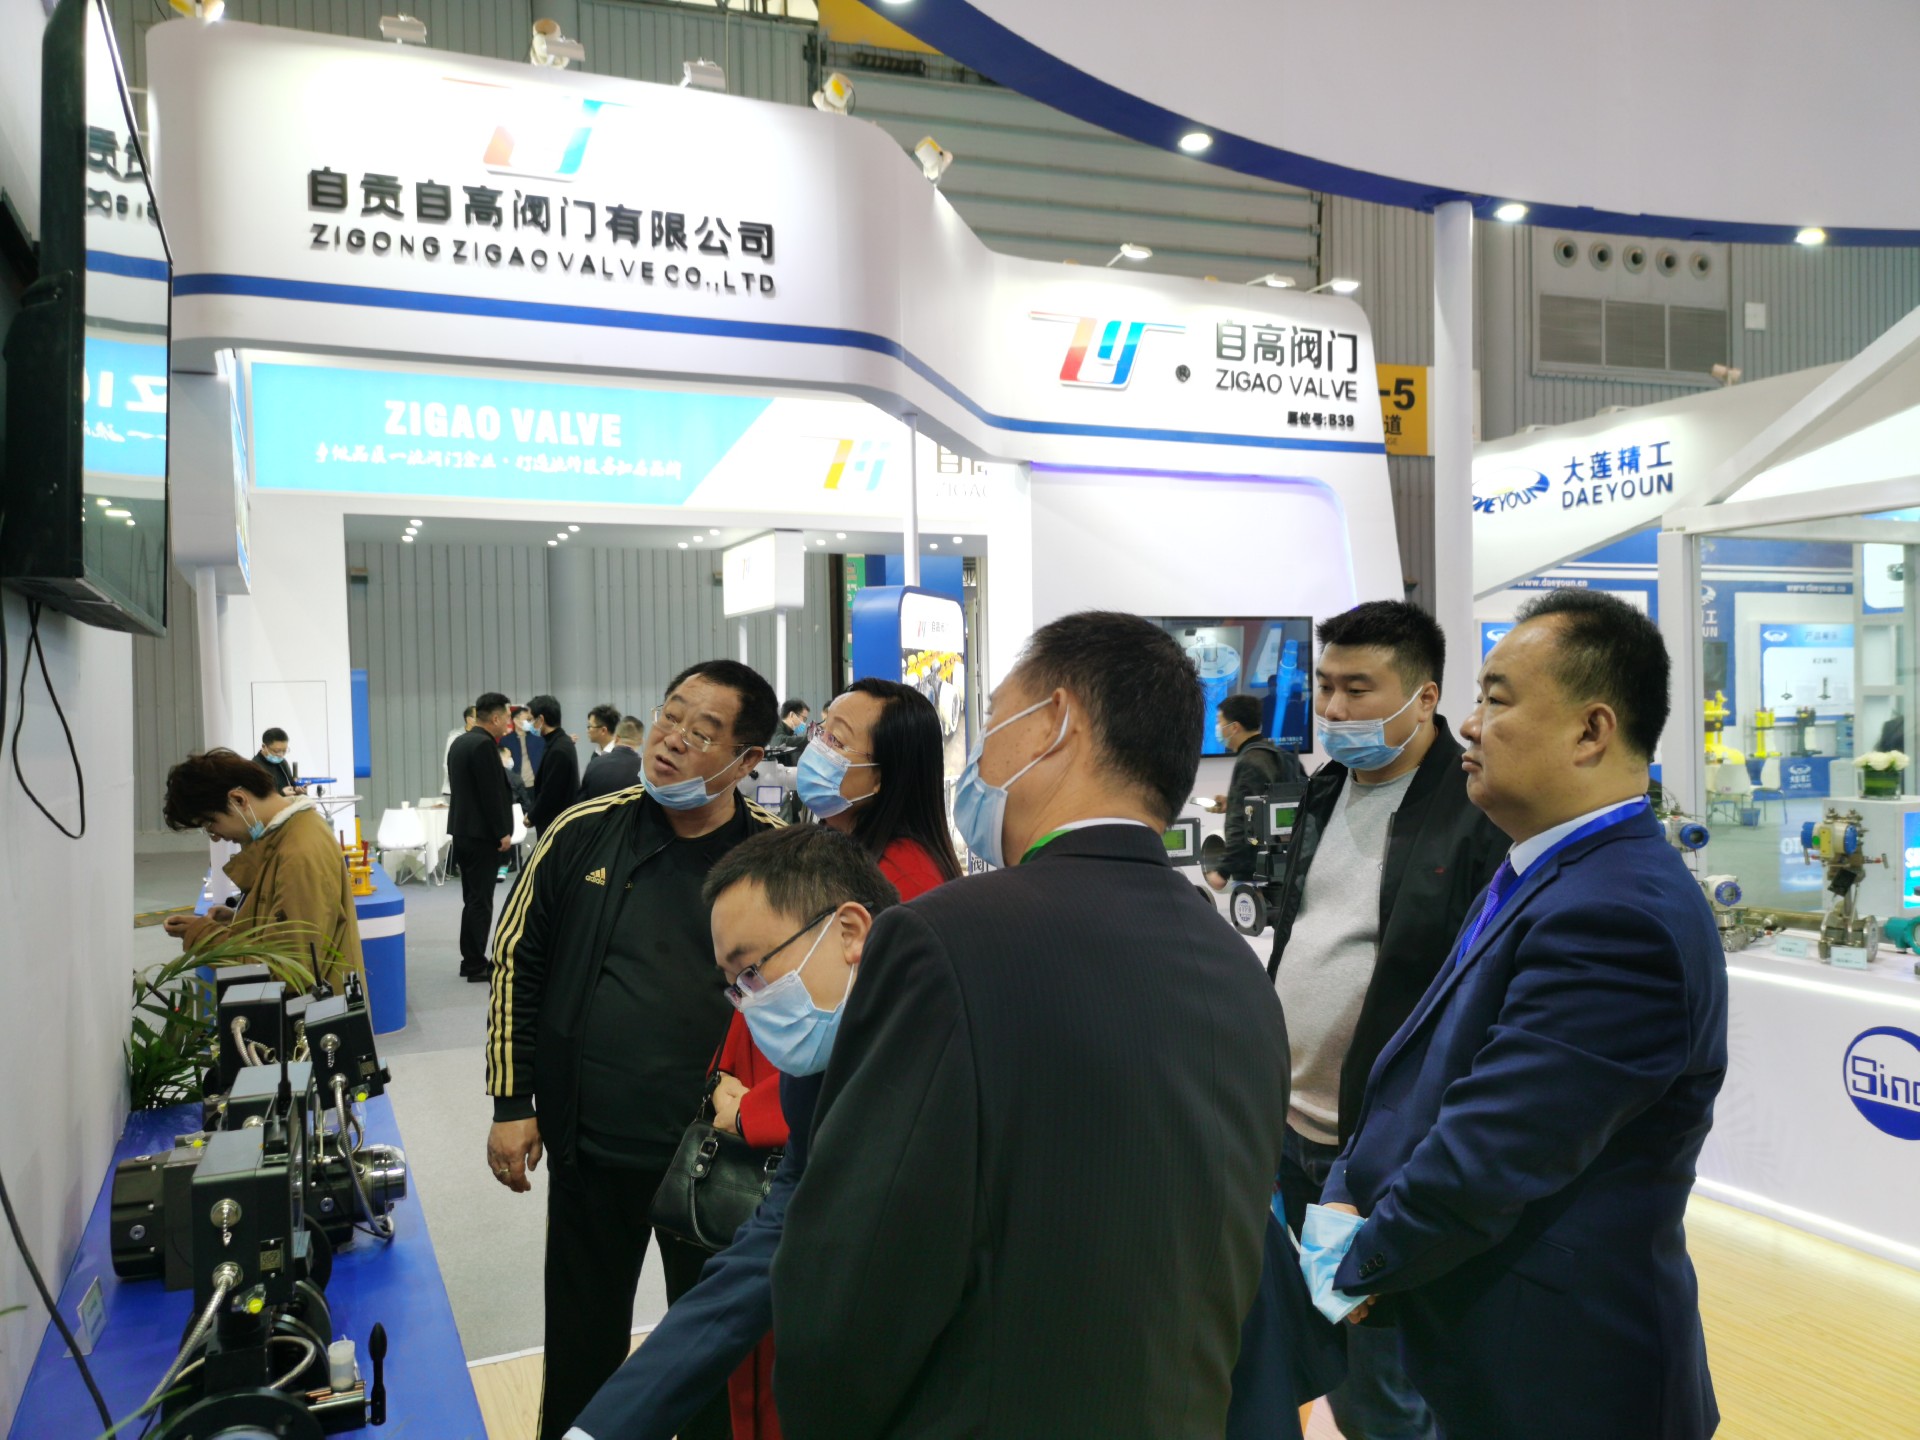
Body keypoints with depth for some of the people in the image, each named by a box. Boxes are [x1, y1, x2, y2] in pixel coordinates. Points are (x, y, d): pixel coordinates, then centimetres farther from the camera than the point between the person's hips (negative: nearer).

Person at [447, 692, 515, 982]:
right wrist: (503, 833, -15)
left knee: (473, 900, 15)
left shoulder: (460, 743, 13)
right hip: (482, 835, -10)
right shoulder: (484, 745, -17)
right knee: (480, 901, -4)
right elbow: (492, 793, -20)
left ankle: (470, 959, 20)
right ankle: (476, 965, 0)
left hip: (463, 831, 10)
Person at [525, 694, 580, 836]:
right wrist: (535, 815, 12)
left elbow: (550, 793, -21)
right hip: (563, 819, 9)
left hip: (554, 822, -9)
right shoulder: (562, 742, 9)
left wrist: (532, 817, -7)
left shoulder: (558, 750, -21)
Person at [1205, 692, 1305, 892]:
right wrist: (1232, 803, 23)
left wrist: (1223, 871, -19)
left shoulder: (1249, 763, -15)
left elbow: (1244, 823, -21)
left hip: (1253, 871, -9)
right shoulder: (1281, 756, 14)